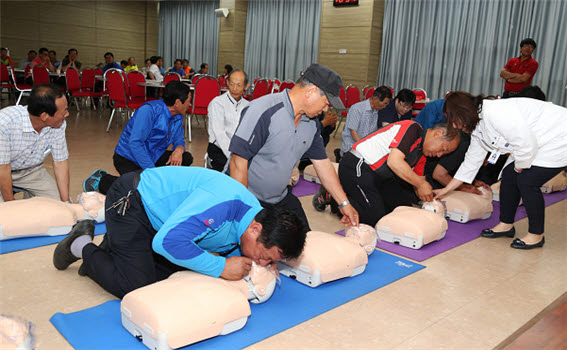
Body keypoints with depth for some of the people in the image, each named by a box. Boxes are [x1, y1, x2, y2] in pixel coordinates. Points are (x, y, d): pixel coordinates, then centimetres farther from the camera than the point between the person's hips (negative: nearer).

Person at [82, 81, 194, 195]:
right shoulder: (149, 110, -25)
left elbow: (179, 139, 10)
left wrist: (179, 149, -17)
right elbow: (134, 143, -30)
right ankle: (101, 180, -4)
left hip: (153, 156, 7)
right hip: (128, 158, -7)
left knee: (186, 158, -9)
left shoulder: (178, 117, 0)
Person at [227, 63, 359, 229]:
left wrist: (344, 203, 10)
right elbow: (238, 161, -26)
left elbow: (323, 164, 10)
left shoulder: (311, 124, 2)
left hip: (281, 199, 7)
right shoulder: (263, 111, -24)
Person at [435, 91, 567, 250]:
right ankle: (506, 225, 20)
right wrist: (445, 190, 14)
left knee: (526, 181, -14)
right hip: (539, 143, 10)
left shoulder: (495, 112, -30)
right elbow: (471, 161, 12)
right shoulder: (477, 129, 3)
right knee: (508, 176, 6)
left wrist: (519, 167, -11)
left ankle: (536, 235, 3)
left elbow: (527, 143, -31)